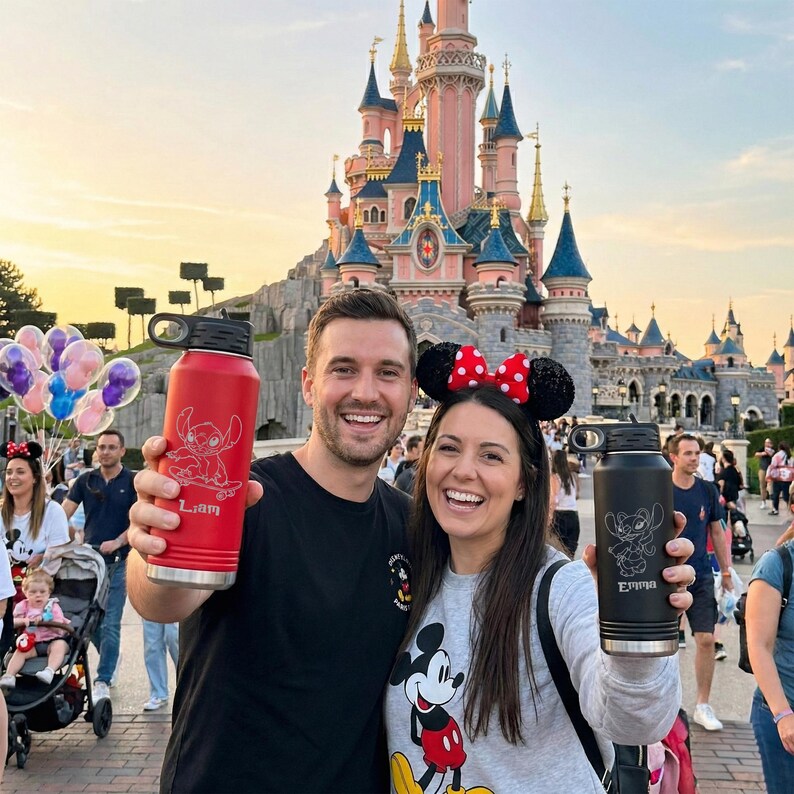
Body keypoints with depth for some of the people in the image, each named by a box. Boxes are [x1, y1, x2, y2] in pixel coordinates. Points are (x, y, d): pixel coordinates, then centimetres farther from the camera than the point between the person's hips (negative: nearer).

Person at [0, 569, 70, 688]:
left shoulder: (53, 607, 3)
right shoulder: (23, 606, 9)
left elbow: (58, 628, -7)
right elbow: (12, 623, 7)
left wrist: (44, 620, -20)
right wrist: (23, 621, -12)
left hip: (52, 641, -3)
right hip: (31, 643, 3)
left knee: (60, 645, -33)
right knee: (20, 651, -24)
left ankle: (50, 671, -47)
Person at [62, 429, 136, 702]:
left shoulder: (132, 482, -3)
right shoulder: (85, 480, 6)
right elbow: (63, 513, 1)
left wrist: (118, 542, -20)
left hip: (117, 561, -3)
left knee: (110, 624, -2)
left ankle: (103, 681, 7)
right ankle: (110, 660, 35)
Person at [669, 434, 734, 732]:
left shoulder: (708, 491, 4)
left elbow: (717, 533, 12)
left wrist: (726, 572, 12)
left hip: (701, 577, 3)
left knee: (706, 639, -1)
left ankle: (703, 706, 12)